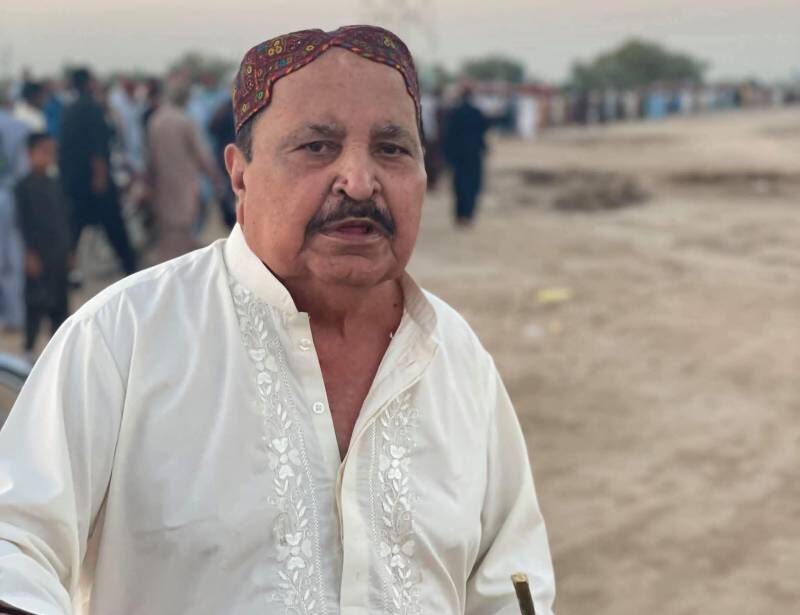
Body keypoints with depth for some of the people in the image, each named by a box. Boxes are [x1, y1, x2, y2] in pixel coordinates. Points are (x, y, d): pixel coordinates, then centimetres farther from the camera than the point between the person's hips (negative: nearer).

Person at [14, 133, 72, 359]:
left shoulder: (55, 184, 10)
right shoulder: (24, 186, -8)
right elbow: (23, 222, -10)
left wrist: (68, 249, 14)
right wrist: (30, 253, -13)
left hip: (58, 253, 6)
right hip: (38, 253, -6)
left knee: (60, 301, 10)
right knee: (36, 301, -3)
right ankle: (29, 348, 4)